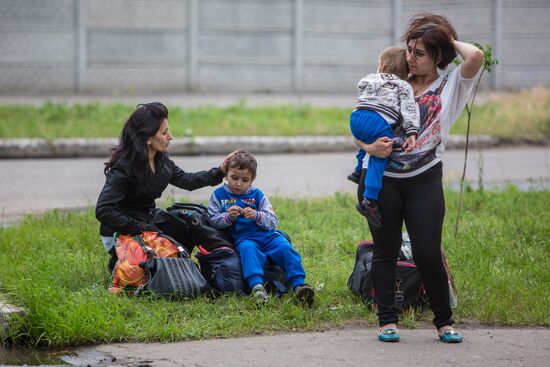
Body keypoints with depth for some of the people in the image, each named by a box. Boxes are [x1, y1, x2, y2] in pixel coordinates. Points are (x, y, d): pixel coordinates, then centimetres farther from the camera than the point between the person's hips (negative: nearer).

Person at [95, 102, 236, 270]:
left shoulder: (161, 161, -1)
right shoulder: (123, 167, -25)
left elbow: (186, 180, 17)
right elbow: (103, 211, -29)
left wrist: (220, 172, 7)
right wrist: (141, 229, -28)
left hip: (147, 223, 8)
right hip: (120, 235, -8)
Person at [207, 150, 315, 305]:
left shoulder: (257, 195, 11)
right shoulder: (219, 195, 11)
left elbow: (273, 221, 5)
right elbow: (213, 220, 4)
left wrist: (256, 215, -15)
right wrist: (228, 217, -15)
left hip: (266, 234, 2)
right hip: (242, 238, -2)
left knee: (285, 247, -25)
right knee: (247, 248, -36)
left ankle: (299, 284, -32)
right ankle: (256, 286, -54)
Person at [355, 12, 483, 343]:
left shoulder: (451, 87, 6)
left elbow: (476, 56, -14)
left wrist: (451, 41, 4)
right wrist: (369, 147, -10)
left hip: (424, 180, -3)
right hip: (381, 179, 3)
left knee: (428, 253, -8)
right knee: (385, 251, 2)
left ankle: (444, 322, 7)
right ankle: (388, 321, 7)